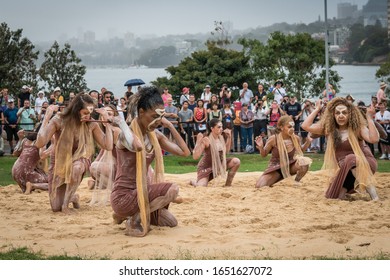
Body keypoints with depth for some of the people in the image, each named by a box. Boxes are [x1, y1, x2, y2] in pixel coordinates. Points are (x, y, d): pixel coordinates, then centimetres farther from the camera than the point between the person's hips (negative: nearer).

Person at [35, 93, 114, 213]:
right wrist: (46, 118, -35)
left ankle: (66, 202, -20)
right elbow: (39, 144, -30)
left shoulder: (91, 124, -15)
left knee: (76, 168, -42)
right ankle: (73, 197, 33)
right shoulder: (59, 120, -22)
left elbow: (108, 146, -18)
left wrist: (107, 121, -21)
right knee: (56, 208, -3)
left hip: (79, 159, 0)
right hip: (59, 162, 0)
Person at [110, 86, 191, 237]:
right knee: (172, 189, -23)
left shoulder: (155, 135, 5)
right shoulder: (127, 134, -18)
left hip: (143, 190, 8)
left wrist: (170, 125, 1)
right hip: (123, 196, -8)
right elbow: (138, 147, -43)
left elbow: (185, 152, 2)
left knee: (171, 222, 11)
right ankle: (135, 219, -11)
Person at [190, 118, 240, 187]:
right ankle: (194, 182, 19)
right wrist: (198, 142, -39)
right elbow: (195, 157, -31)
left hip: (219, 165, 6)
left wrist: (229, 137, 2)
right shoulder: (206, 140, -26)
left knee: (236, 161, -13)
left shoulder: (222, 137, -7)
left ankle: (228, 184, 3)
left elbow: (227, 150, 13)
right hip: (206, 167, -6)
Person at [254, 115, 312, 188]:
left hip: (289, 166, 2)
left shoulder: (295, 138, -11)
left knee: (304, 162, -30)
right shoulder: (273, 139, -20)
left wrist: (307, 142, -7)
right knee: (259, 186, -21)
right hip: (275, 168, -2)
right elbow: (264, 154, -6)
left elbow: (300, 150, 11)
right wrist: (261, 147, -28)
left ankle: (296, 181, -1)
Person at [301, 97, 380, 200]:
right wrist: (317, 109, -6)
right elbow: (306, 126, -10)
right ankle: (346, 188, 24)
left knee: (350, 159, -38)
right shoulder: (329, 129, -3)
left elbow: (374, 139, -31)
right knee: (331, 196, -11)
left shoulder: (357, 127, -14)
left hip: (364, 164, -4)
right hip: (344, 170, 4)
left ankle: (372, 192, -33)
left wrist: (369, 118, -32)